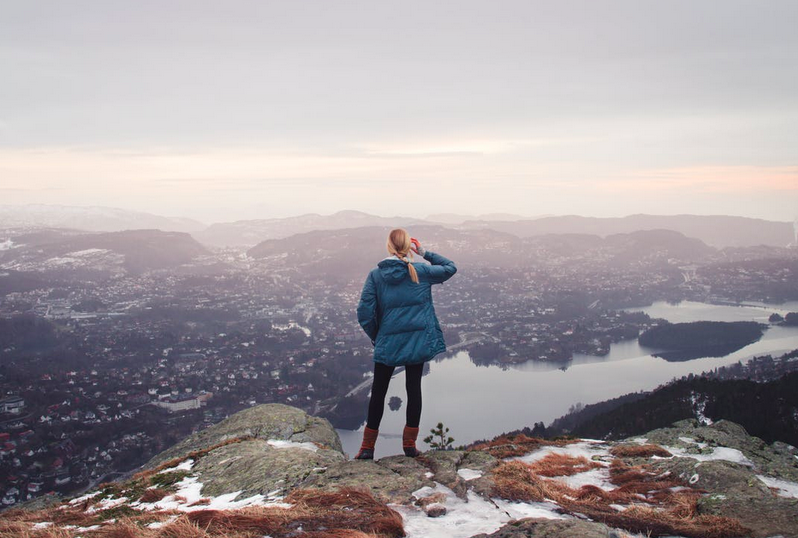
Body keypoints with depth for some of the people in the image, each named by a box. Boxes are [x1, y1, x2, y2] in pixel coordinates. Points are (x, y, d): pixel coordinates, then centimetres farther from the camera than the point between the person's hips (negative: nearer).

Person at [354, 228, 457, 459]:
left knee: (378, 392, 10)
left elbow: (365, 312, -9)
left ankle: (368, 447, 15)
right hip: (418, 342, 1)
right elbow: (450, 267, 13)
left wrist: (374, 335, 5)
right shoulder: (420, 271, -4)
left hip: (387, 343, 0)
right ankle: (410, 444, 15)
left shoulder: (376, 275, -6)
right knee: (414, 388, 10)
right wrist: (425, 253, 11)